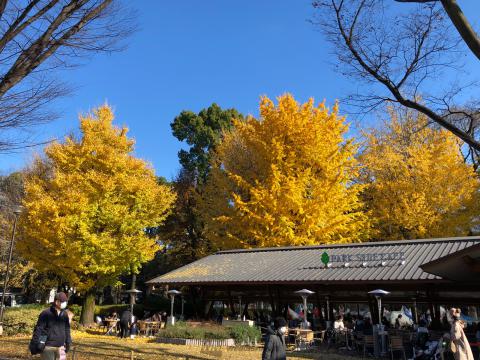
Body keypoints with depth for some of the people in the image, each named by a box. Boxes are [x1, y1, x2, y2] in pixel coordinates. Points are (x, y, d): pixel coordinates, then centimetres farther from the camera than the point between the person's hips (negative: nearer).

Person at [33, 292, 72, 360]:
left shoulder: (64, 314, 8)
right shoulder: (46, 313, -10)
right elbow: (39, 328, -9)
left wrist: (68, 343, 14)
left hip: (60, 347, 6)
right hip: (48, 347, -5)